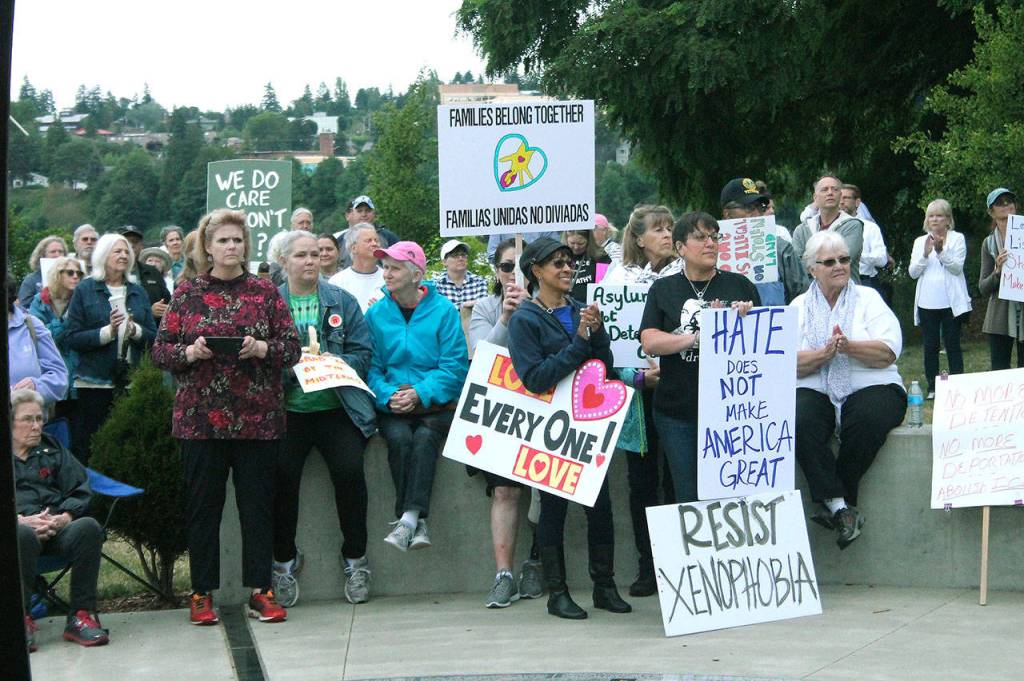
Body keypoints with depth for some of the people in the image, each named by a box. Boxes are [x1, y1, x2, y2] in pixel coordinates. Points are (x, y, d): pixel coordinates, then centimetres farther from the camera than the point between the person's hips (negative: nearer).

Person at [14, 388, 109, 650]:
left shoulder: (52, 450, 27)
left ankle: (81, 615, -27)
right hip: (15, 527, -3)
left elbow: (80, 491, 17)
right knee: (23, 536, -41)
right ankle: (21, 619, -29)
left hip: (57, 526, 3)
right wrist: (21, 520, -15)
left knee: (88, 527, -32)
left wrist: (65, 517, -5)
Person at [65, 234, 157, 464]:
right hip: (95, 382, -3)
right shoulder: (85, 290, 3)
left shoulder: (138, 292, 15)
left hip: (132, 381, 3)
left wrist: (136, 330, -10)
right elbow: (73, 338, -6)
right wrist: (108, 331, -16)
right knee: (88, 448, -3)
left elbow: (154, 336, 10)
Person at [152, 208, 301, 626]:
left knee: (258, 503, 3)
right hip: (200, 417, 0)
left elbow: (292, 348, 4)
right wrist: (190, 352, -13)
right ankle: (201, 593, 12)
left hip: (257, 418, 0)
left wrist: (262, 348, -15)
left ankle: (260, 591, 10)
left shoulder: (265, 292, 7)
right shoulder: (187, 293, 7)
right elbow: (160, 351, 6)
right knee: (202, 504, 3)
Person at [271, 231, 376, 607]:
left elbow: (362, 351, 5)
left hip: (337, 407, 0)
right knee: (281, 475, -16)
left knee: (349, 470, -18)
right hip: (287, 410, 0)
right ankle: (284, 558, 5)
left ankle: (355, 558, 1)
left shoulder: (342, 301, 12)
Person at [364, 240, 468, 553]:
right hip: (392, 406, 2)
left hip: (435, 402, -1)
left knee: (425, 437, -31)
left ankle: (408, 518, -37)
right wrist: (388, 395, -15)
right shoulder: (376, 314, 7)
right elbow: (371, 366, 4)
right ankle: (416, 524, -27)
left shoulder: (443, 310, 0)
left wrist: (420, 393, -18)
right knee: (400, 437, -29)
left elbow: (454, 366, -6)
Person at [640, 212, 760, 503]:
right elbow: (649, 342, -5)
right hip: (679, 411, 0)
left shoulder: (740, 286, 8)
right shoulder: (663, 290, 7)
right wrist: (698, 337, -18)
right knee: (689, 497, 6)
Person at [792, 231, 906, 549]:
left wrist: (848, 347, -18)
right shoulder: (799, 306, 15)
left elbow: (889, 353, -2)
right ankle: (841, 507, -30)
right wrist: (824, 354, -17)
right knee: (799, 422, -32)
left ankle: (833, 502, -19)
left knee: (867, 420, -35)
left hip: (870, 387, -1)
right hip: (815, 391, 1)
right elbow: (790, 364, 1)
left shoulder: (868, 299, 11)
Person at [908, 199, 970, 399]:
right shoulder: (920, 242, 12)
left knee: (952, 345, -1)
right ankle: (932, 388, 9)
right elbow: (912, 272, 3)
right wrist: (925, 255, -13)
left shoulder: (957, 239, 4)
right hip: (927, 303, 3)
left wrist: (941, 251, -20)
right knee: (930, 346, 5)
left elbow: (957, 267, -7)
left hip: (951, 302, -3)